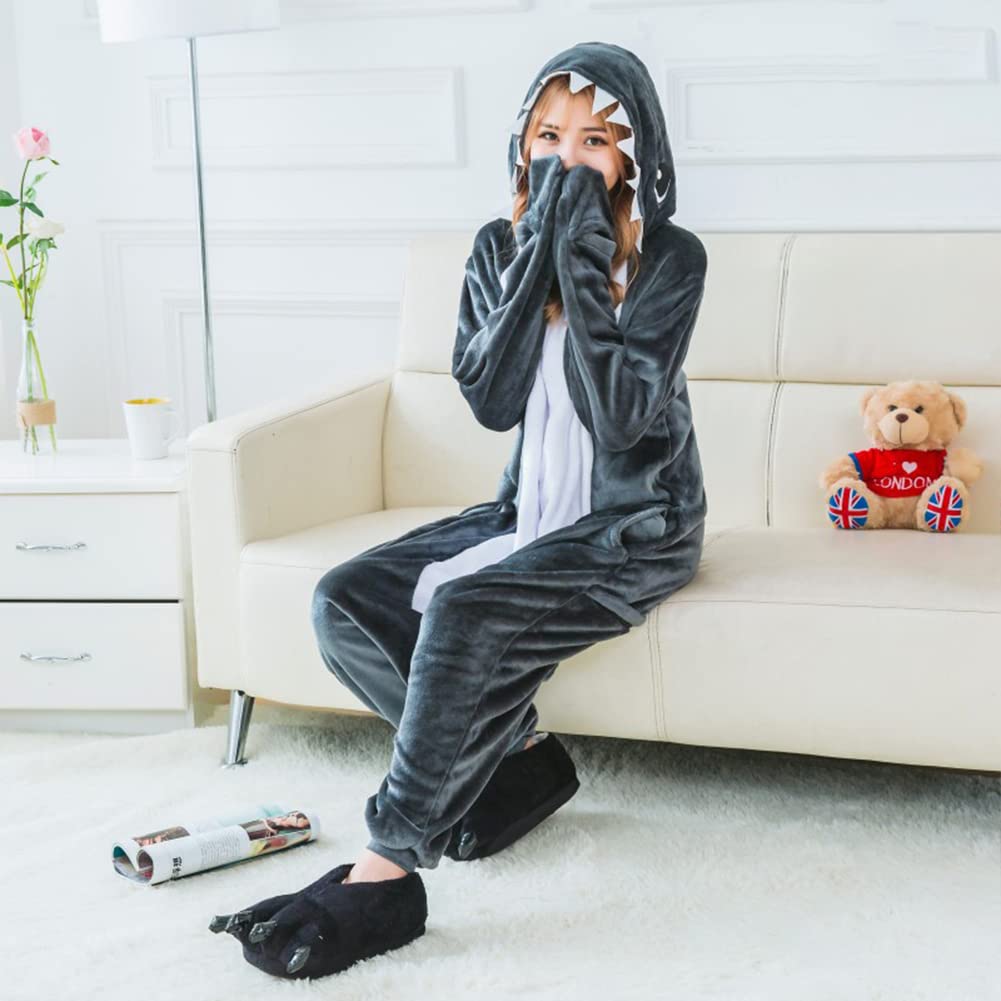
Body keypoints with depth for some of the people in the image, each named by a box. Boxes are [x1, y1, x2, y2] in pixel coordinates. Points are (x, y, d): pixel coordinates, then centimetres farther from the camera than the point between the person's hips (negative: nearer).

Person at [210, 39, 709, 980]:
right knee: (343, 602, -13)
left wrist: (580, 264, -22)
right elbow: (492, 400, -10)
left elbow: (620, 416, -22)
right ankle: (517, 754, -1)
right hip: (529, 510, 6)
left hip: (634, 528, -6)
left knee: (464, 609, -32)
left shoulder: (671, 258, -10)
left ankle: (385, 876, -26)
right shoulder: (499, 246, 3)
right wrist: (536, 254, -15)